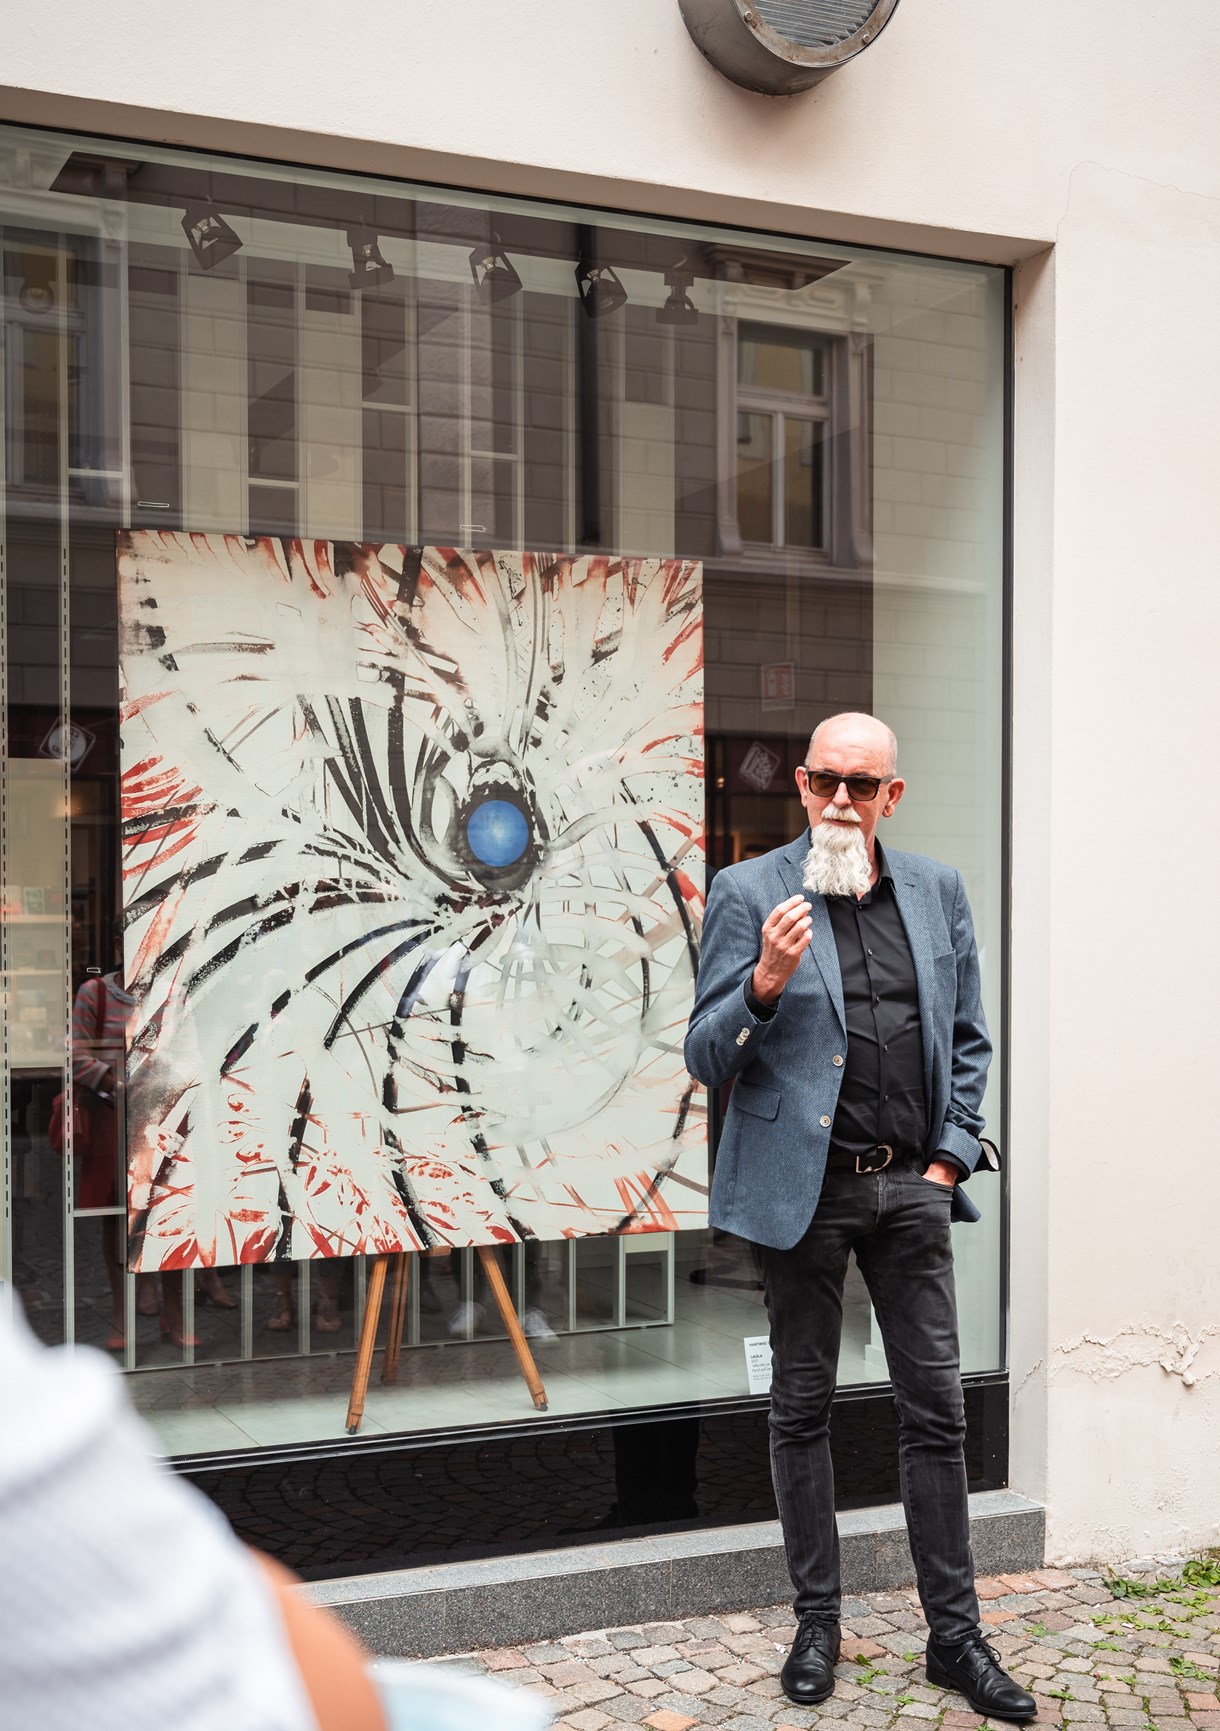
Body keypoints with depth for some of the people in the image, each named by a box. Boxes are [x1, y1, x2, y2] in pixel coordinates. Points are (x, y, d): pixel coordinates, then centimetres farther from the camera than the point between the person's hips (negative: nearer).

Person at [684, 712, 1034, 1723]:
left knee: (937, 1412, 6)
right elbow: (707, 1060, -5)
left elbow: (969, 1040, 15)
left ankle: (955, 1635, 18)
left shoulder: (938, 891, 8)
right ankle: (817, 1624, 23)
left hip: (910, 1186, 3)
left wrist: (952, 1155, 5)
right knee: (803, 1409, 8)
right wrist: (765, 985, -23)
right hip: (804, 1185, -2)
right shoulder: (749, 894, -3)